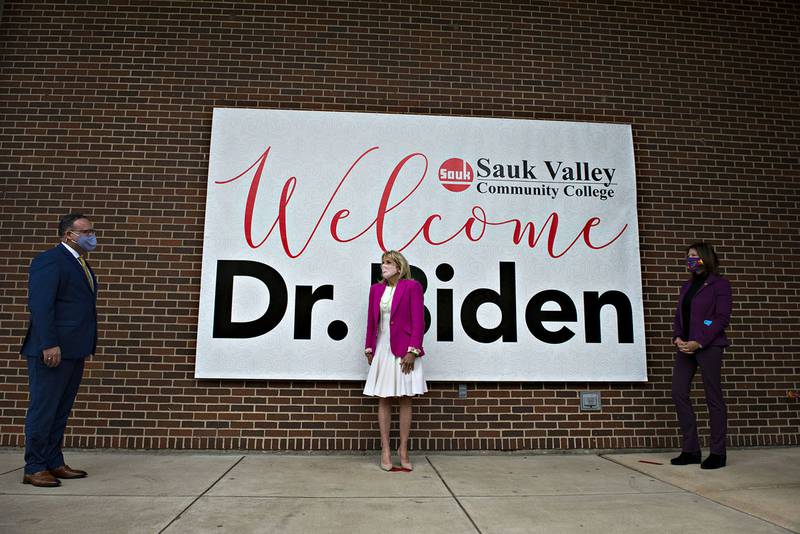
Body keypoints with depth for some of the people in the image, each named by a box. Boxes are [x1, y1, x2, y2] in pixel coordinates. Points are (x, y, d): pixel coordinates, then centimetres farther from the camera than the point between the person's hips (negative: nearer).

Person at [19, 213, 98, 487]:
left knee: (61, 411, 14)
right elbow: (40, 306, -17)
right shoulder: (49, 260, -10)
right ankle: (34, 468, 11)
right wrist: (49, 345, -22)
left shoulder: (82, 264, 18)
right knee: (43, 409, 1)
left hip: (75, 351, 9)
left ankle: (54, 463, 23)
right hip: (53, 351, -9)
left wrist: (86, 347, 13)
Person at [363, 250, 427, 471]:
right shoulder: (376, 289, 11)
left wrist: (412, 351, -14)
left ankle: (403, 450, 14)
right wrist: (369, 349, 10)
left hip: (404, 350, -4)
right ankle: (385, 451, 13)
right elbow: (371, 321, 13)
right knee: (383, 400, 6)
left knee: (405, 400, 4)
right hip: (382, 349, 4)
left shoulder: (412, 286, -3)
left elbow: (418, 321, -8)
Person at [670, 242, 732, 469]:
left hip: (708, 346, -7)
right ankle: (690, 450, 11)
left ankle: (718, 453, 11)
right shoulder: (687, 285, 18)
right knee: (679, 393, 1)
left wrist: (699, 342, -16)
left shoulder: (719, 284, -2)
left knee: (713, 398, 0)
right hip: (685, 347, 7)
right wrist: (677, 337, -1)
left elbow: (722, 318, -9)